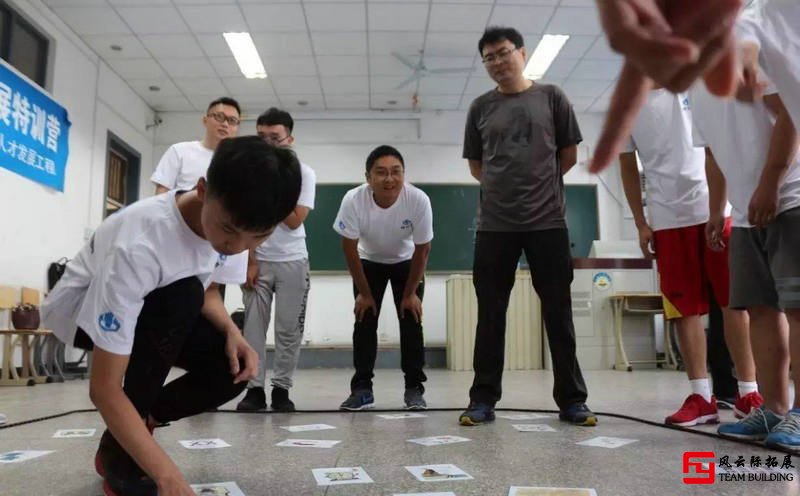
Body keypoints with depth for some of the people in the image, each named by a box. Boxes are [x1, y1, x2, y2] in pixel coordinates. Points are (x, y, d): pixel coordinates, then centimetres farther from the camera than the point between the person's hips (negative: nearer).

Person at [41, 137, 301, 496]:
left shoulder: (234, 223, -21)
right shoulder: (139, 244, -41)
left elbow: (206, 291, -1)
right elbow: (104, 387, -38)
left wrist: (232, 332, -21)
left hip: (163, 313, 6)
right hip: (80, 308, -5)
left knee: (232, 367, -17)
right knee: (184, 297, -36)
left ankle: (136, 427, 9)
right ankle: (119, 452, -16)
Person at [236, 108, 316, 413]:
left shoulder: (303, 173, -4)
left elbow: (294, 221, -11)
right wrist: (250, 261, -5)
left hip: (292, 261, -1)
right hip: (257, 260, 1)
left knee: (289, 328, 1)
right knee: (253, 326, -2)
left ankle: (281, 389, 9)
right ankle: (255, 388, 5)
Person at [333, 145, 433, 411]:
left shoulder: (419, 200, -33)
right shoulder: (353, 200, -32)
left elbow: (422, 250, -18)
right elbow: (350, 248, -19)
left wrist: (410, 293, -12)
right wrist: (364, 293, -13)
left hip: (406, 263, 0)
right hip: (368, 262, 1)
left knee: (411, 321, -7)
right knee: (364, 321, -5)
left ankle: (414, 388, 5)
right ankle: (362, 388, 6)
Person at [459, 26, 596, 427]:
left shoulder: (551, 97, 7)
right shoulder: (480, 107, 10)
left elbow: (569, 156, 11)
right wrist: (505, 188, 8)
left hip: (548, 221, -1)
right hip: (494, 225, 1)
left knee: (558, 313, 4)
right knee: (491, 314, 4)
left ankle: (571, 399, 14)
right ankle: (483, 398, 12)